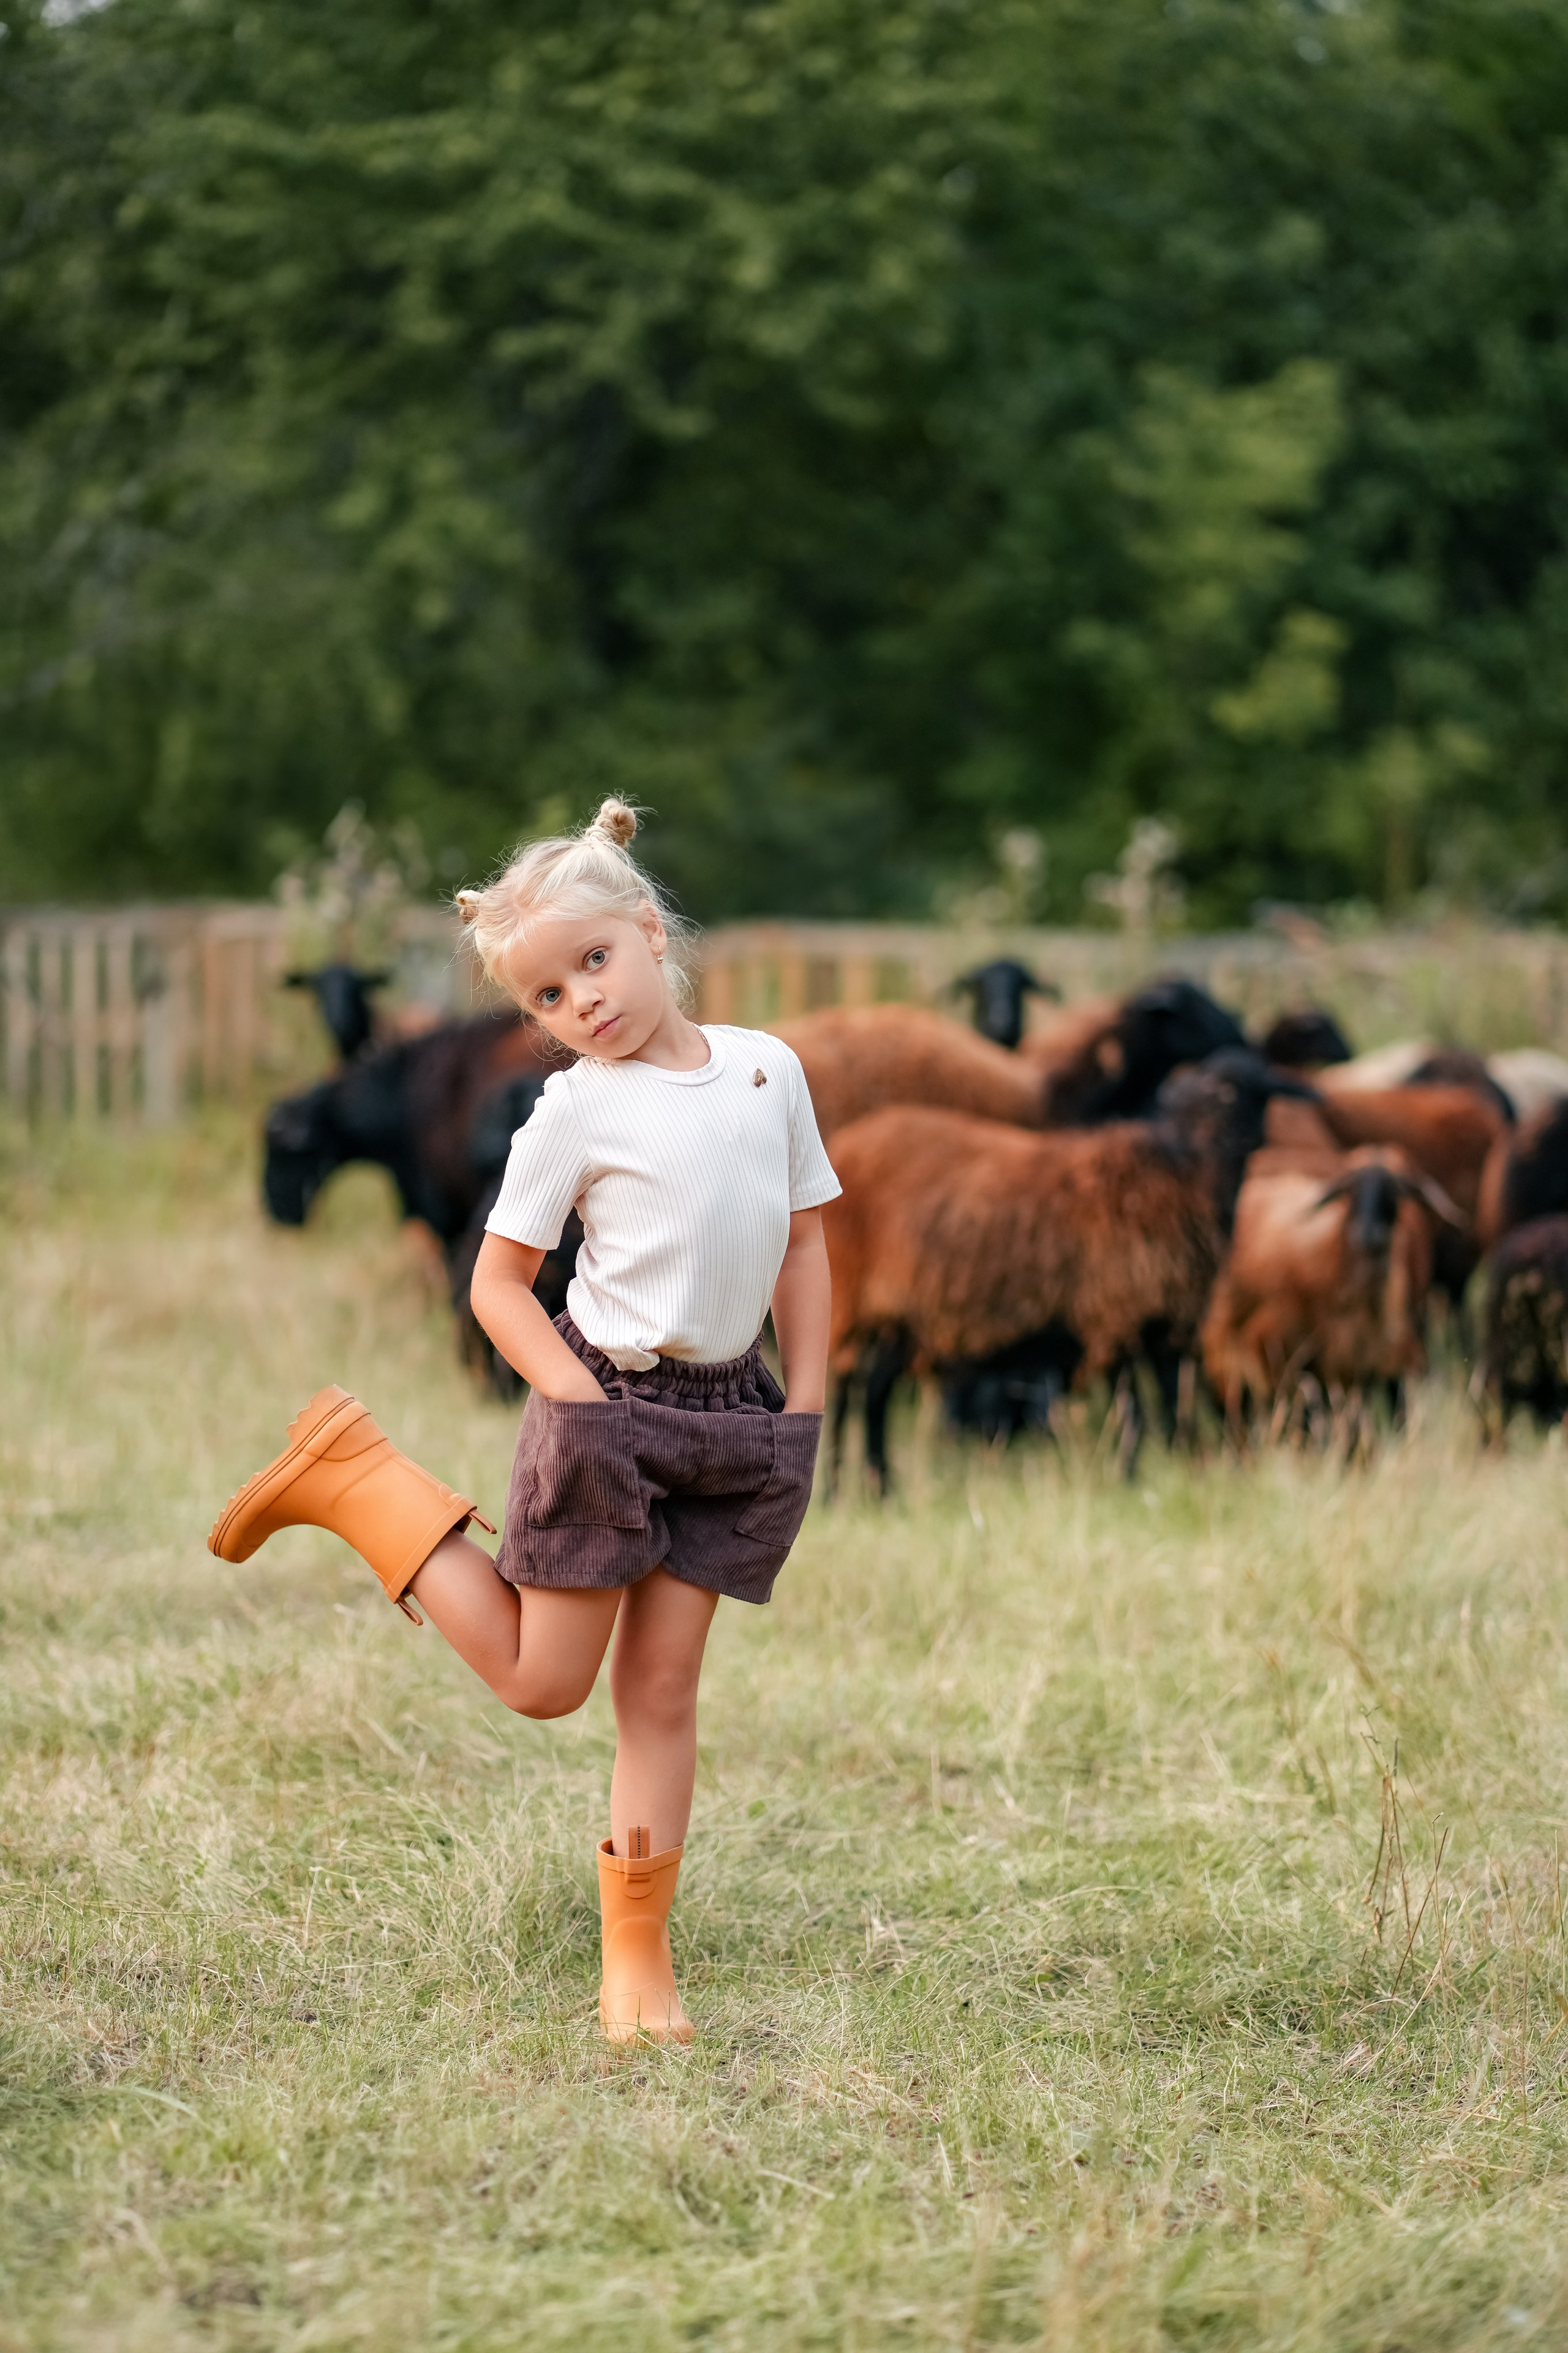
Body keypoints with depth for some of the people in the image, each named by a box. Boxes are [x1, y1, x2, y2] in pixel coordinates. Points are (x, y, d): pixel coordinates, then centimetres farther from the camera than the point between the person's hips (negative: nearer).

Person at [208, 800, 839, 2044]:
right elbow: (498, 1281, -3)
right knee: (542, 1680, 2)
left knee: (661, 1686, 5)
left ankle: (639, 1954, 11)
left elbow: (803, 1244, 13)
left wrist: (803, 1415, 6)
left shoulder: (769, 1066, 6)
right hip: (612, 1404, -3)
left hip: (732, 1419, 3)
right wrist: (586, 1403, -14)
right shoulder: (577, 1108, -6)